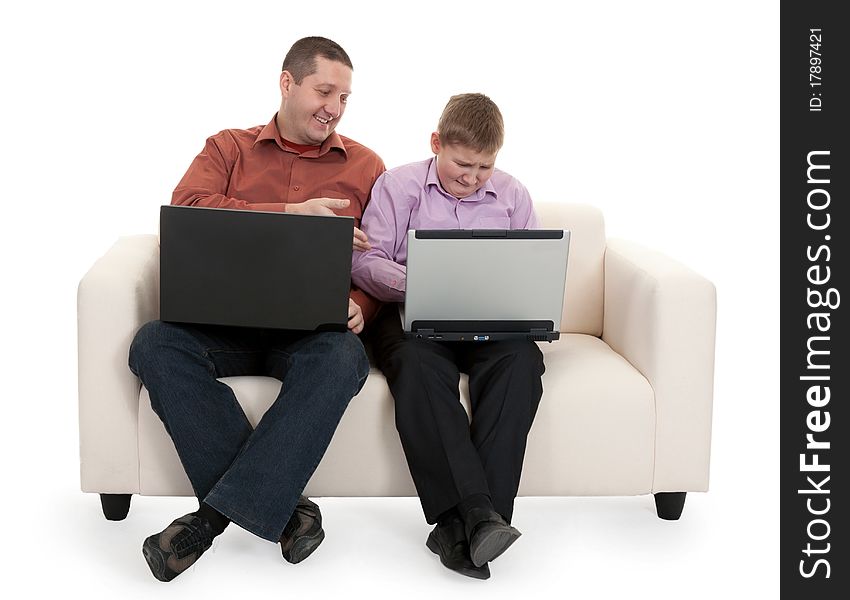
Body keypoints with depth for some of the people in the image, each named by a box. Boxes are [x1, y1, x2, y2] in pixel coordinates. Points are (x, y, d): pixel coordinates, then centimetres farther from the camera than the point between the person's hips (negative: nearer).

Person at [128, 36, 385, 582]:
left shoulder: (365, 166, 17)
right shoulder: (229, 149, 16)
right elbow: (186, 210, -5)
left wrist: (359, 306, -14)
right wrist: (289, 214, -12)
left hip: (314, 329, -1)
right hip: (227, 321, 1)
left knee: (341, 359, -36)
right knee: (156, 344, -30)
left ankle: (217, 514, -32)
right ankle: (281, 506, -28)